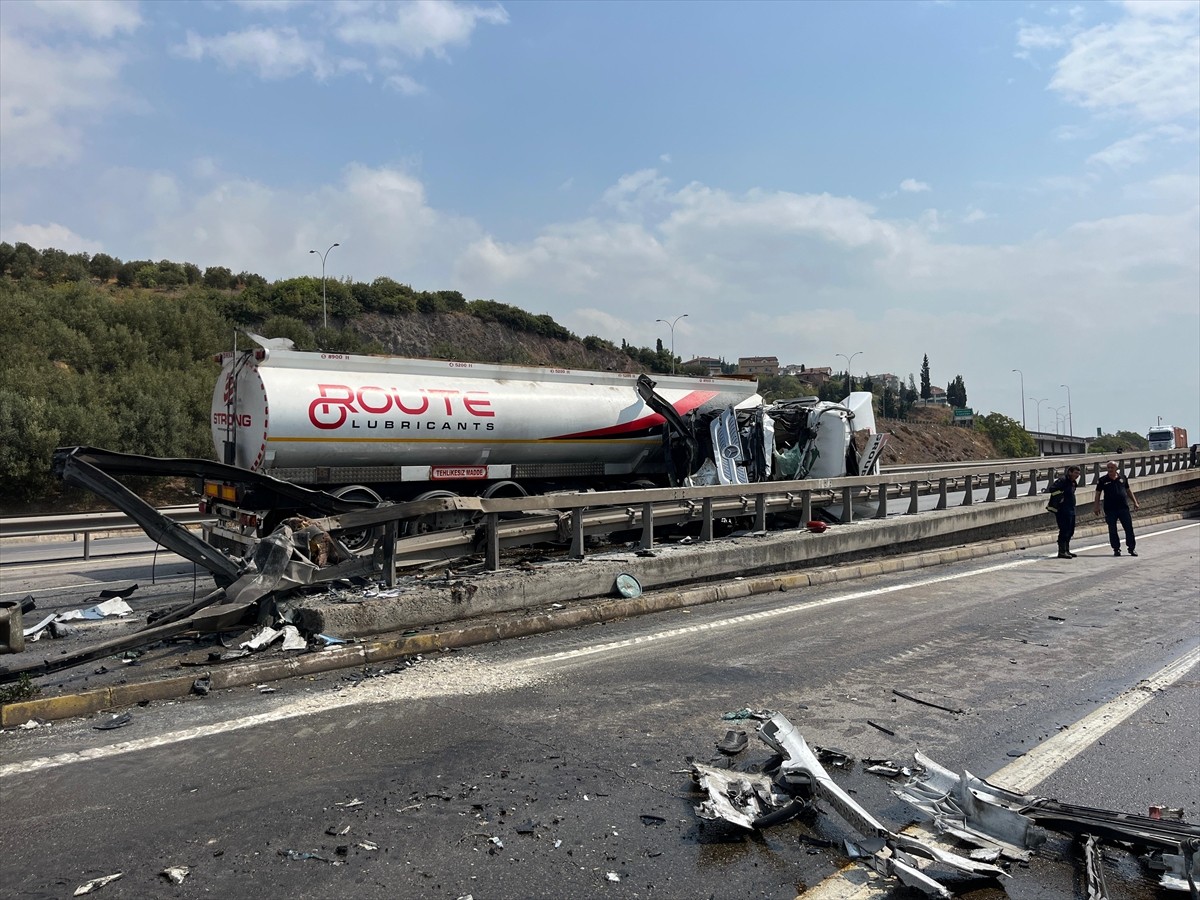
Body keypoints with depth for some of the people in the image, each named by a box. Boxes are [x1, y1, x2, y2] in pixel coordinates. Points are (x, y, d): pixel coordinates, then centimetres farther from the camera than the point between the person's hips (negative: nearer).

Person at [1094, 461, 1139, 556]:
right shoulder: (1102, 480, 1)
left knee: (1129, 529, 3)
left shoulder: (1123, 478, 8)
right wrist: (1096, 506, -2)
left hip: (1124, 508, 2)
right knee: (1112, 530, 2)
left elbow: (1128, 490, 18)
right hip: (1110, 510, -2)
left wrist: (1135, 502, 14)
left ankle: (1132, 548, 14)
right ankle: (1116, 549, 12)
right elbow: (1098, 494, 4)